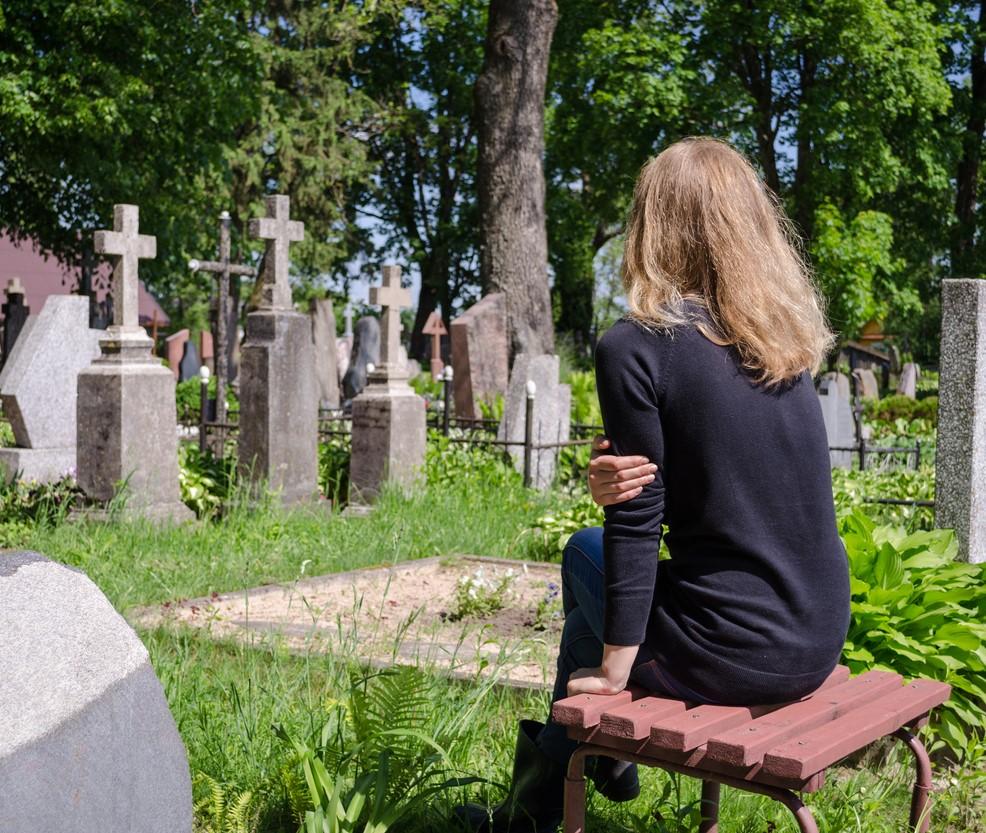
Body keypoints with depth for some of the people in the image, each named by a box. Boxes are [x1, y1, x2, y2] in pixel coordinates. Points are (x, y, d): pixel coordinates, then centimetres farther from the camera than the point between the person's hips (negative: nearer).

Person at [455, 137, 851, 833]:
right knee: (592, 554, 26)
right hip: (819, 647, 6)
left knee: (588, 552, 24)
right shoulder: (790, 338, 6)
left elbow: (638, 521, -13)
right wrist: (615, 483, -4)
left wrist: (614, 669, -4)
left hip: (725, 657, -6)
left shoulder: (636, 346, -14)